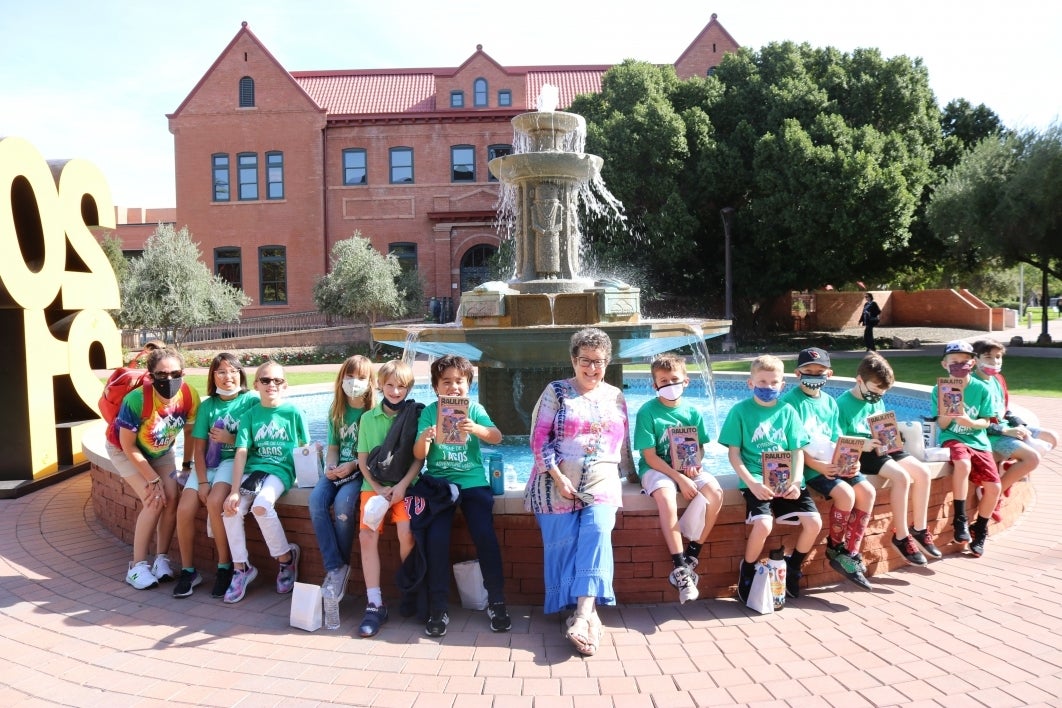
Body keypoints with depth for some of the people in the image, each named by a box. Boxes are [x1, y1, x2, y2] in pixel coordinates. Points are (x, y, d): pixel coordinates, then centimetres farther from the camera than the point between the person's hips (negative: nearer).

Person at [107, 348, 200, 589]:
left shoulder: (190, 396, -27)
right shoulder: (136, 399, -37)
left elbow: (189, 431, -7)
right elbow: (128, 445, -25)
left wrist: (187, 464, 0)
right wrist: (153, 479, -21)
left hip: (161, 451, 4)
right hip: (125, 450, -4)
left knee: (171, 500, -11)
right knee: (154, 502, -18)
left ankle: (162, 558, 6)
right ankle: (138, 565, -5)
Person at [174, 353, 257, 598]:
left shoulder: (252, 401, -1)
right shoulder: (207, 405, 9)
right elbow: (199, 448, 4)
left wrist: (231, 439, -14)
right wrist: (202, 481, -7)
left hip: (235, 461, -4)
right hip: (207, 464, 4)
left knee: (214, 501, -30)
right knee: (185, 509, -17)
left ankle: (225, 567, -14)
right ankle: (188, 570, 3)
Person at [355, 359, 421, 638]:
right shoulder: (368, 418, 9)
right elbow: (363, 459, 8)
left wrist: (402, 485, -14)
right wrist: (377, 487, -6)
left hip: (405, 485, -2)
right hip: (374, 485, 2)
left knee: (407, 533, -23)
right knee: (367, 535, -18)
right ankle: (375, 604, -10)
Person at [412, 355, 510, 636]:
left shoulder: (474, 408, 1)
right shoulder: (429, 412, 1)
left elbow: (497, 437, -14)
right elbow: (419, 455, -6)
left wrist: (475, 428, -34)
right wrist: (424, 438, -29)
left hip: (473, 481, 0)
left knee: (485, 535, -16)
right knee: (436, 538, -17)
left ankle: (496, 602, 0)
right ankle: (437, 609, -4)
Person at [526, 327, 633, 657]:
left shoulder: (616, 397, 16)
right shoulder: (556, 392, 5)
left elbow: (623, 443, 24)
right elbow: (539, 439, -2)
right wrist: (558, 478, -11)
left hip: (601, 484, 1)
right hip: (558, 484, -1)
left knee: (597, 531, -24)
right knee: (563, 544, -13)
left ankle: (583, 613, -29)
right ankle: (588, 615, -4)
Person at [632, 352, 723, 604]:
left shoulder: (692, 412, 5)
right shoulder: (647, 412, -8)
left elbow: (700, 447, 13)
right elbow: (649, 456, -12)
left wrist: (694, 465, -11)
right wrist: (680, 479, -19)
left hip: (687, 469, 4)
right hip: (656, 468, -4)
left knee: (715, 492, -23)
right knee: (666, 495, -36)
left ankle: (691, 557, -12)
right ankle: (679, 567, -27)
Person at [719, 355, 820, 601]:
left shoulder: (787, 411, 10)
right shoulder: (740, 411, 0)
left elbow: (797, 451, 9)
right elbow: (733, 453, -3)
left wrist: (796, 481, -8)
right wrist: (752, 483, -14)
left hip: (786, 480, 4)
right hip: (756, 480, -4)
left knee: (814, 523, -13)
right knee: (763, 524, -27)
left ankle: (792, 568, 16)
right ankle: (747, 573, 1)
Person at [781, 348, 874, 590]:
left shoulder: (830, 402, 13)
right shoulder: (791, 401, -9)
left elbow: (837, 440, 13)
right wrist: (818, 466, -22)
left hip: (835, 463, 7)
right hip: (809, 466, -7)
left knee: (867, 491, -10)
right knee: (845, 493, -24)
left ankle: (850, 554, -2)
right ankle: (834, 548, 0)